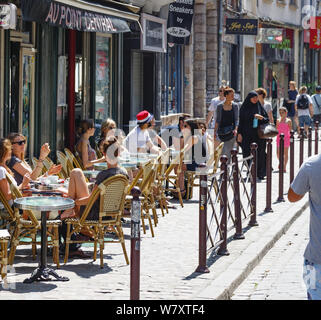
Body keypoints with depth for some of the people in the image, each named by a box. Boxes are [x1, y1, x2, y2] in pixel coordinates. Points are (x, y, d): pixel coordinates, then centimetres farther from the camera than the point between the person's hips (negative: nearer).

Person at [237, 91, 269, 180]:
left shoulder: (260, 107, 8)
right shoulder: (244, 108, 5)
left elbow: (267, 120, 9)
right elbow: (240, 121, 5)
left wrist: (261, 118, -12)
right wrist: (239, 133, -3)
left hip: (258, 135, 1)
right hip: (247, 135, 0)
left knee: (259, 154, -3)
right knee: (247, 153, -5)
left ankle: (260, 173, 3)